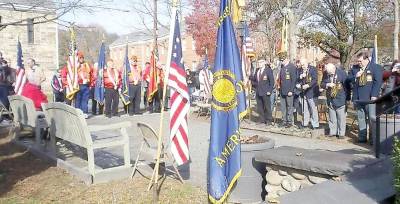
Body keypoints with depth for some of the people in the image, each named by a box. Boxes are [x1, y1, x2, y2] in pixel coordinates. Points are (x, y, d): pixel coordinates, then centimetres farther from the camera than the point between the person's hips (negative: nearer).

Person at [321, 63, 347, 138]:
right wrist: (327, 85, -15)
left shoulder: (342, 73, -10)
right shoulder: (326, 74, 3)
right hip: (330, 99, 4)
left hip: (340, 99, -4)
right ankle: (332, 132, 20)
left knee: (341, 117, 0)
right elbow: (322, 84, 8)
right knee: (332, 117, 11)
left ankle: (341, 133, 7)